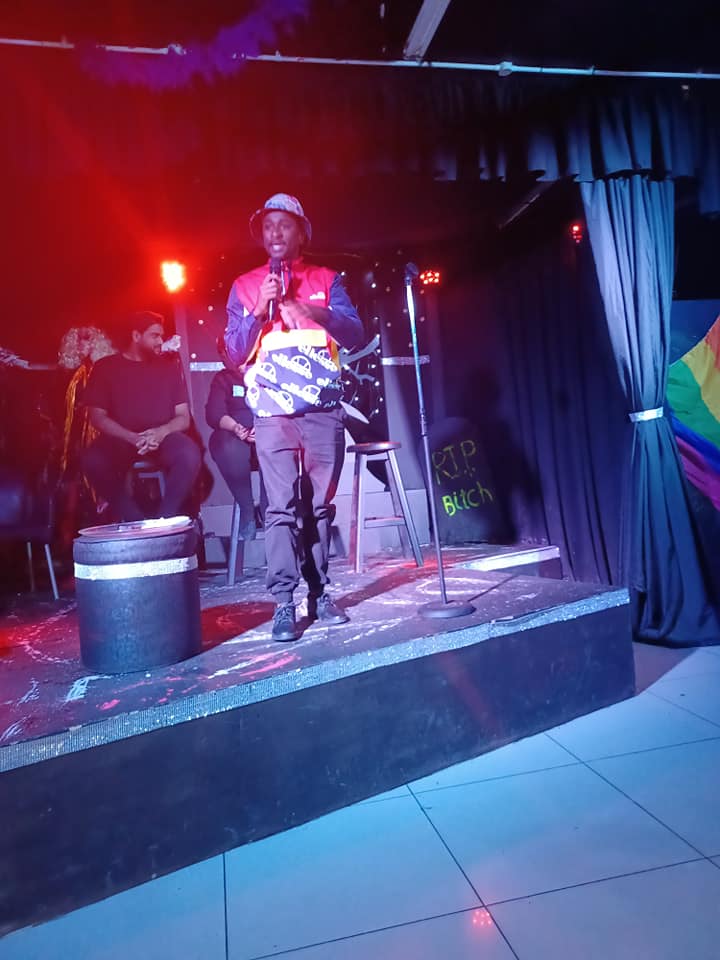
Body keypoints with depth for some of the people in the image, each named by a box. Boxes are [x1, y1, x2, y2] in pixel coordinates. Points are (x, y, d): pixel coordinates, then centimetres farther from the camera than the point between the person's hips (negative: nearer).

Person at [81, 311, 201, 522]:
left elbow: (183, 417, 7)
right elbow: (98, 416, -1)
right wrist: (134, 438, -17)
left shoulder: (169, 366, 11)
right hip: (121, 440, -1)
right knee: (93, 460, -34)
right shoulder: (106, 367, 6)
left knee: (189, 454, -33)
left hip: (163, 437, 1)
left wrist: (162, 432, -16)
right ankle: (135, 521, -20)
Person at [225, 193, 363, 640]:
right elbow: (235, 352, 6)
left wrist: (316, 312, -15)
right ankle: (284, 602, -5)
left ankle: (320, 592, 12)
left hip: (324, 410, 1)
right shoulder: (245, 286, 12)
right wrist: (259, 310, -9)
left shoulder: (326, 280, 13)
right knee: (282, 506, -7)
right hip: (273, 413, -1)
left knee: (321, 504, 3)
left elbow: (355, 334, 2)